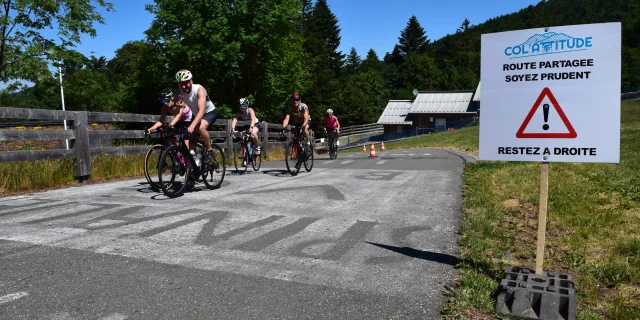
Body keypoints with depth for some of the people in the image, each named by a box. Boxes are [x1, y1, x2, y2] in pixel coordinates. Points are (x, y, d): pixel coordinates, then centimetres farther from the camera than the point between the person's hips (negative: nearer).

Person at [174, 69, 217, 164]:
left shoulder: (199, 89, -31)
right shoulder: (179, 91, -17)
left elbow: (201, 110, -43)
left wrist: (192, 125, -55)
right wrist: (177, 105, -45)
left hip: (209, 112, -6)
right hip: (196, 114, 6)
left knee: (201, 128, -34)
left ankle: (209, 150, -13)